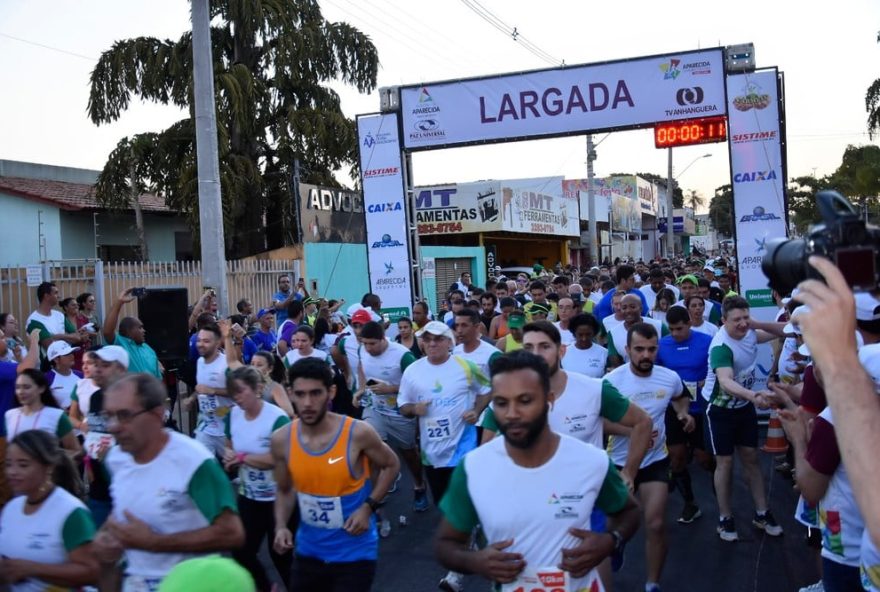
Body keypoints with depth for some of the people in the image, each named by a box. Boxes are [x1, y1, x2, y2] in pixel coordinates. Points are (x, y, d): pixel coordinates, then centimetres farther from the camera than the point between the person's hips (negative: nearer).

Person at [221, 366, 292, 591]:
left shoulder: (277, 418, -23)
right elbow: (230, 447, 9)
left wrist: (242, 457, -20)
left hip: (278, 497, -6)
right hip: (248, 496, 6)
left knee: (279, 553, 8)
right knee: (241, 552, 14)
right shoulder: (232, 415, -3)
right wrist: (229, 456, -15)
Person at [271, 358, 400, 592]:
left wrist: (368, 507, -12)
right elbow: (284, 490, 7)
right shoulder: (281, 440, -10)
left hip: (354, 553, -3)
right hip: (308, 551, 4)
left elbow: (391, 465, -1)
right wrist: (280, 527, -10)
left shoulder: (358, 433, -20)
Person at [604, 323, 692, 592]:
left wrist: (683, 413, -4)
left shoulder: (670, 378, -8)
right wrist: (632, 431, -29)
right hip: (620, 461, -1)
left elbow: (680, 396, 17)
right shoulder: (612, 381, -20)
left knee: (656, 524, -7)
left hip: (655, 460, 1)